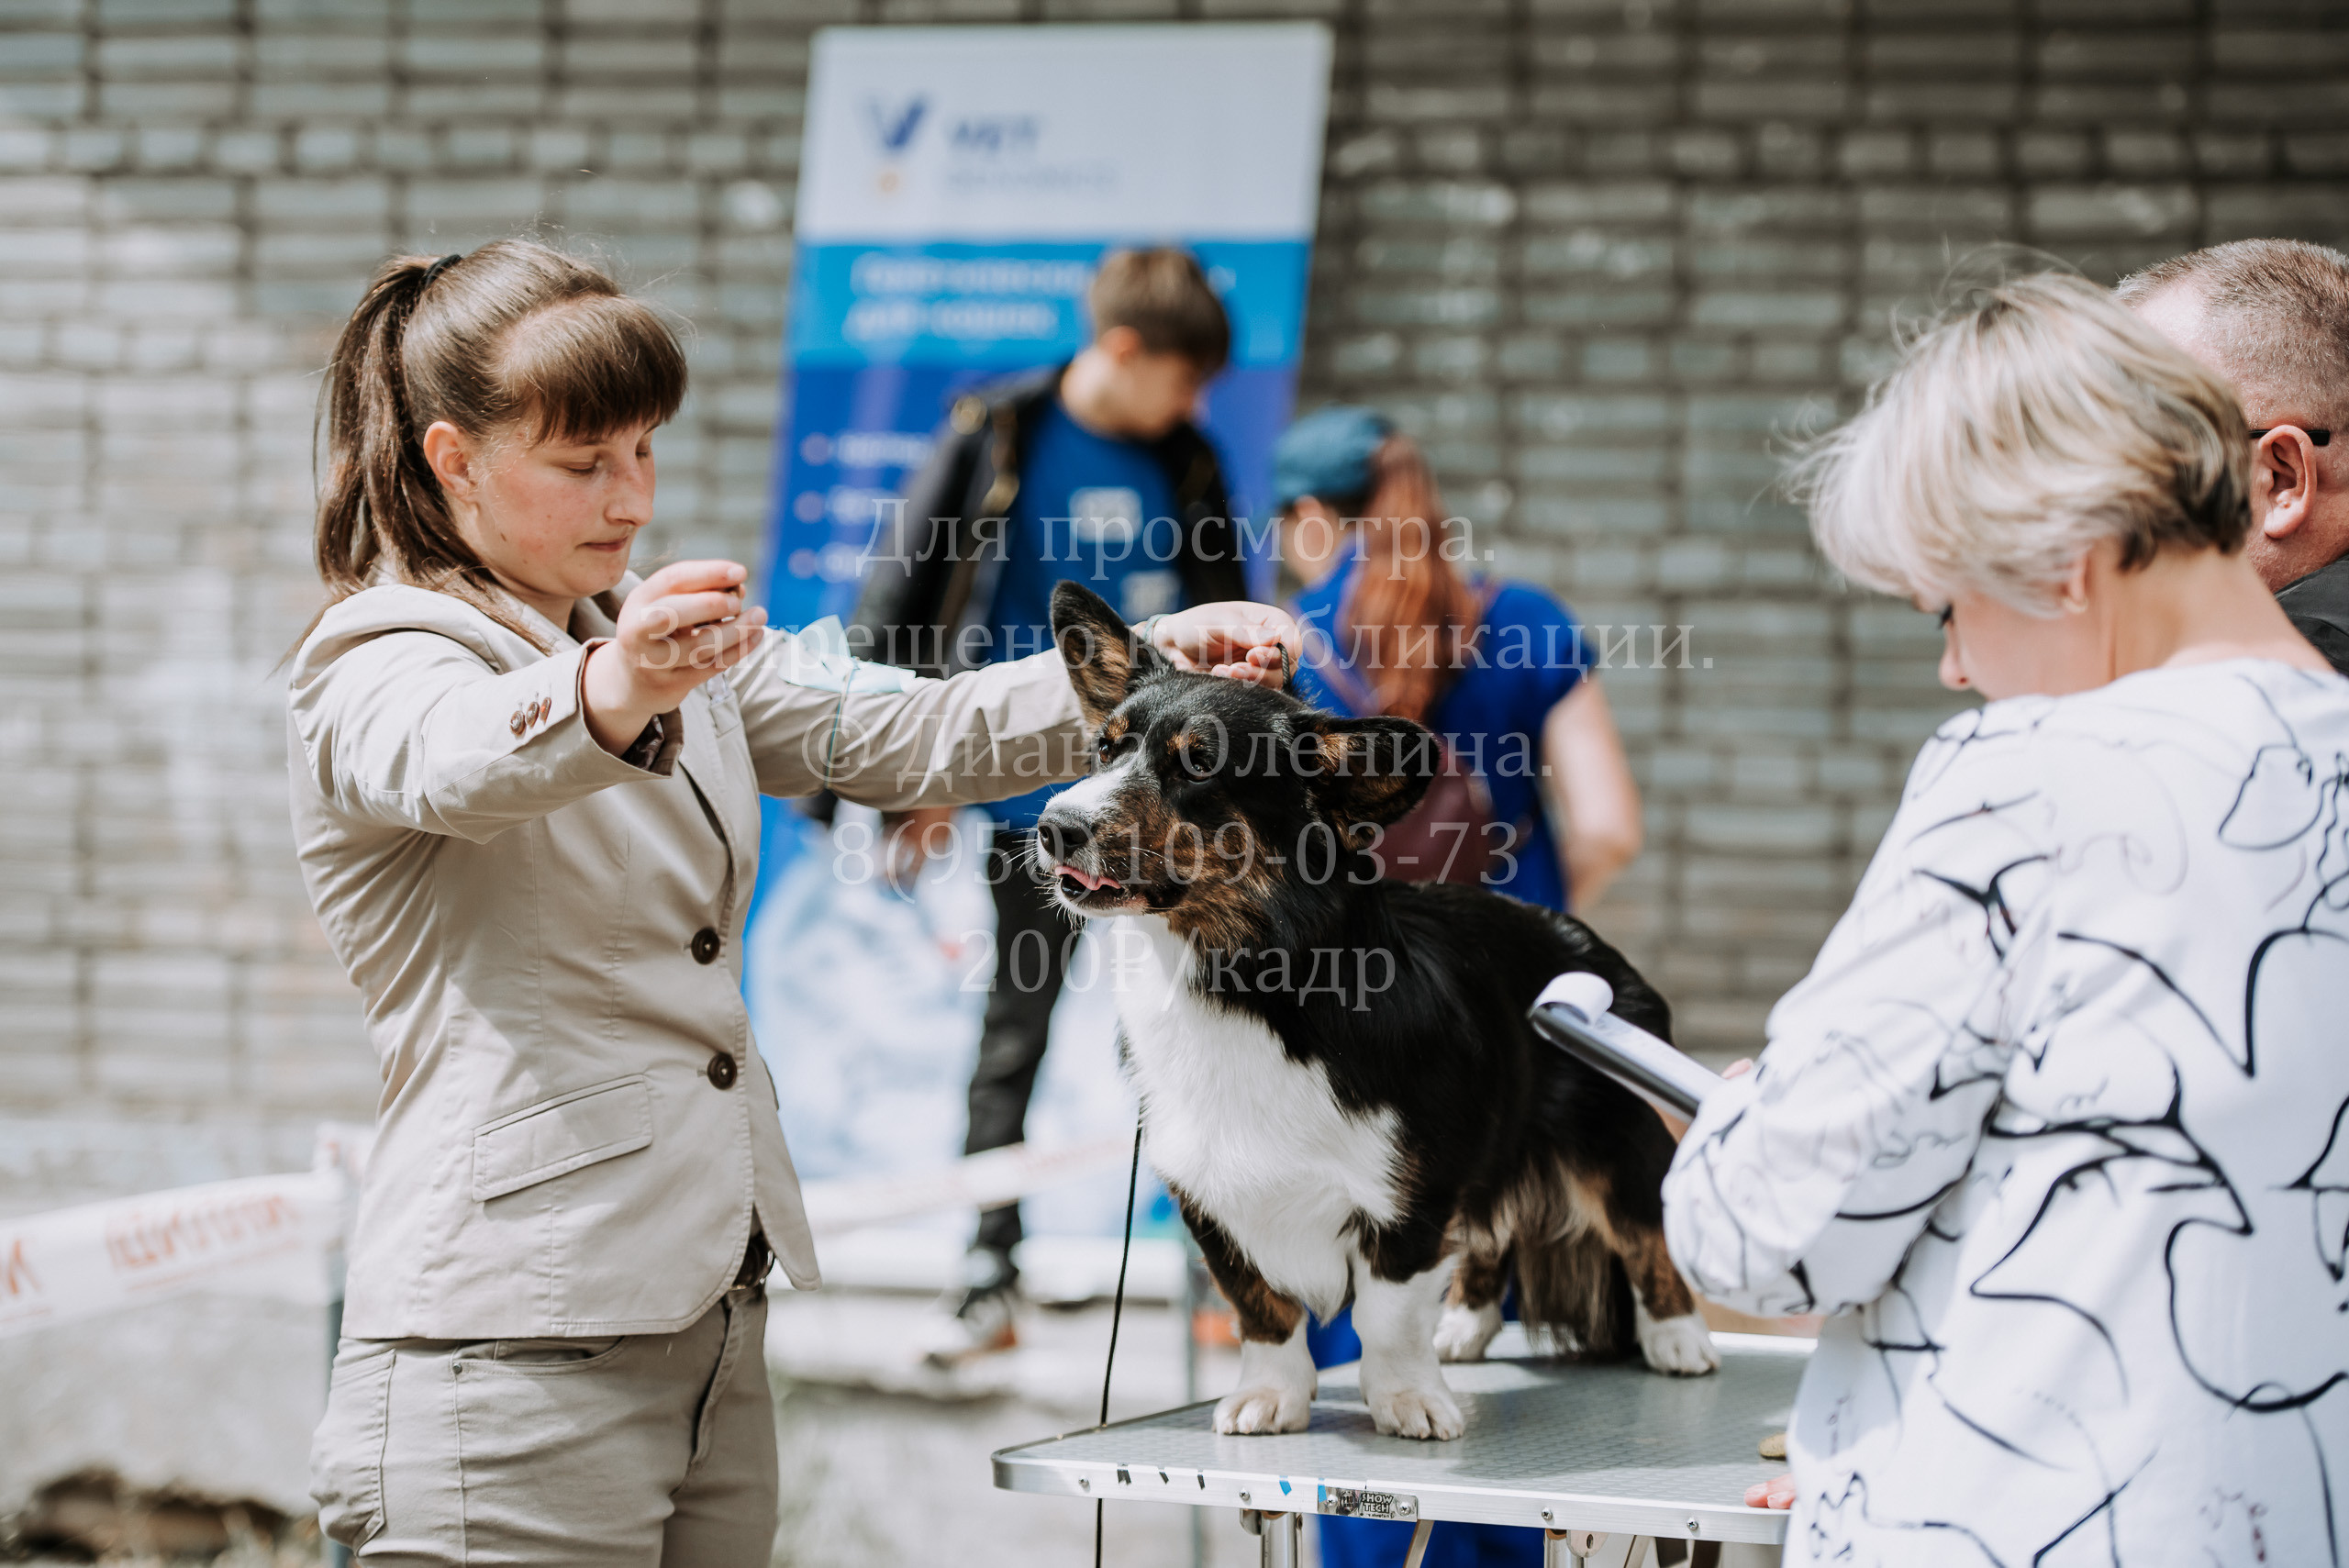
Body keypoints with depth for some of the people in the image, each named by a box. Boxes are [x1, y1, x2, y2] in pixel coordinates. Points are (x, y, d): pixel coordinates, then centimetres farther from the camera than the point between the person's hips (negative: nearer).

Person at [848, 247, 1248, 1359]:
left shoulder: (1185, 464, 7)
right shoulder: (993, 440, -4)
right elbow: (900, 607, -2)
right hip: (1034, 798, -3)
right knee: (1015, 1028, 5)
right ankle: (988, 1277, 11)